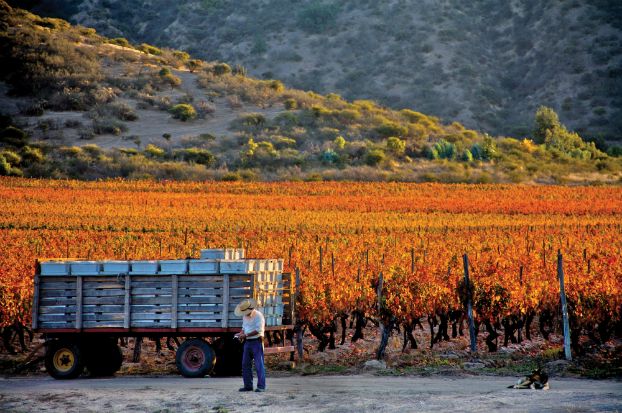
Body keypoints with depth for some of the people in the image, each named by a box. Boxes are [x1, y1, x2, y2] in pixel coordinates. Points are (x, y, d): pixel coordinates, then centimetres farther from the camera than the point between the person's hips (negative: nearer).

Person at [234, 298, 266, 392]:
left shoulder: (258, 315, -13)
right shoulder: (245, 316, 13)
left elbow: (259, 330, -19)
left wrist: (246, 335, -19)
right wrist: (241, 334, 4)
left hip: (257, 342, -8)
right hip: (247, 342, 8)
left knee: (259, 365, -7)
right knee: (245, 364, 6)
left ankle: (261, 386, -6)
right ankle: (248, 385, 12)